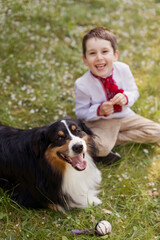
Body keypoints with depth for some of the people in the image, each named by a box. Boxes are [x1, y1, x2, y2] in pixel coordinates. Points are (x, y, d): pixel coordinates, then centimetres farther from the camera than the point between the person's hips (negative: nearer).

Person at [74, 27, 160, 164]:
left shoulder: (123, 69, -13)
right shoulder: (82, 84, -21)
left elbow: (134, 92, 1)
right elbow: (81, 112, -11)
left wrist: (126, 98, -23)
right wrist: (99, 110, -29)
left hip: (124, 116, 5)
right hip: (99, 122, -5)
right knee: (100, 147, -35)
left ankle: (112, 140, -1)